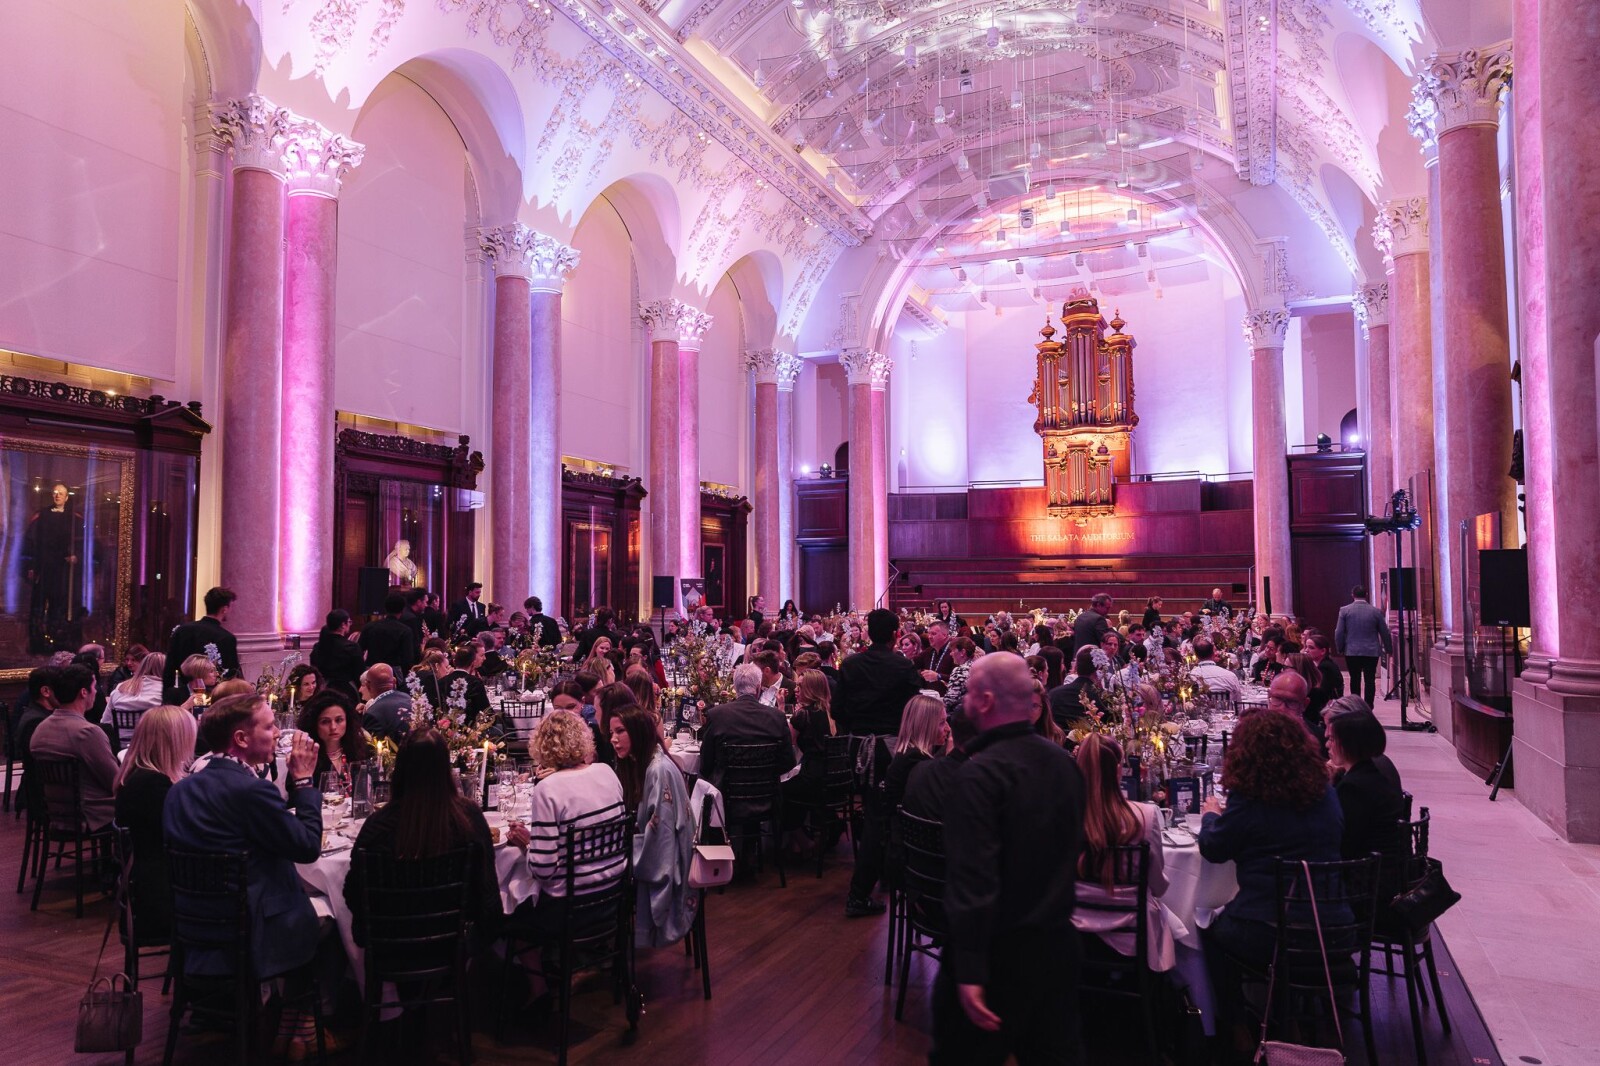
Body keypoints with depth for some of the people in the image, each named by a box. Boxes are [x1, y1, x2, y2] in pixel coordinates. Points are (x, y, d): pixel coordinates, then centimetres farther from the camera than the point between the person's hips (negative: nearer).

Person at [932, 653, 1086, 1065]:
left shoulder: (981, 775, -23)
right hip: (1058, 940, 7)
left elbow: (974, 879, -27)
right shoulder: (1064, 761, 2)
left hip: (1000, 951, -7)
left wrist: (970, 972, -25)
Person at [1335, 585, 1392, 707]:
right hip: (1372, 652, 0)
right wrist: (1388, 649, 17)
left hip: (1352, 652, 0)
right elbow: (1385, 632, 5)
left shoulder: (1344, 610, -5)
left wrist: (1340, 649, 8)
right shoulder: (1376, 611, -2)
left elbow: (1339, 632, -5)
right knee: (1370, 681, 3)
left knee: (1355, 680, 11)